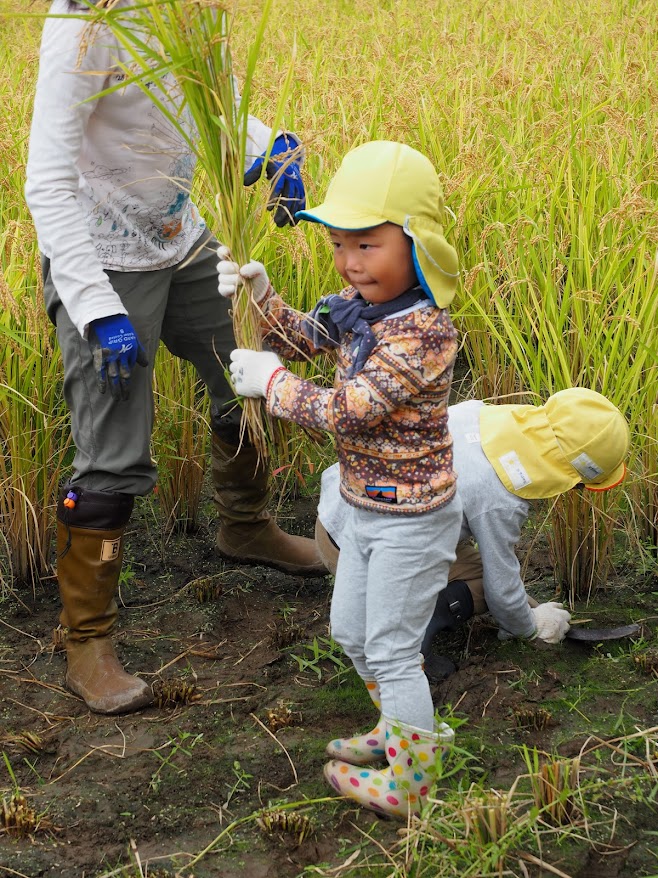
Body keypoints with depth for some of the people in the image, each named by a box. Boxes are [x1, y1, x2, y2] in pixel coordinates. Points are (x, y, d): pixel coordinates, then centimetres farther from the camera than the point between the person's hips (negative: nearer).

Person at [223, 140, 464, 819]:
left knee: (390, 650, 4)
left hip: (410, 520, -9)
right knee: (351, 633, 23)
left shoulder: (423, 333, -30)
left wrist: (270, 381, -19)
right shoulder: (357, 305, -3)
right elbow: (301, 337, 15)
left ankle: (407, 786, 22)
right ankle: (407, 733, 45)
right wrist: (258, 292, -3)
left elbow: (344, 412, -31)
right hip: (365, 508, 9)